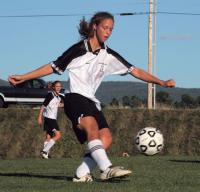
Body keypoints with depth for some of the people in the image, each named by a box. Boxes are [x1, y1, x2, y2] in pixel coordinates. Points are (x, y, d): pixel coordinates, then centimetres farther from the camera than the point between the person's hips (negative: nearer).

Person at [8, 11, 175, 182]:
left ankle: (82, 174, -15)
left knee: (106, 138, -17)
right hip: (75, 98, -6)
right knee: (92, 127, -32)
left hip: (92, 102, 6)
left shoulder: (109, 56, 10)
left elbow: (135, 71, 9)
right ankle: (107, 169, -45)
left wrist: (162, 83, 2)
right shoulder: (79, 49, -2)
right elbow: (53, 67, 3)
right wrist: (22, 78, 0)